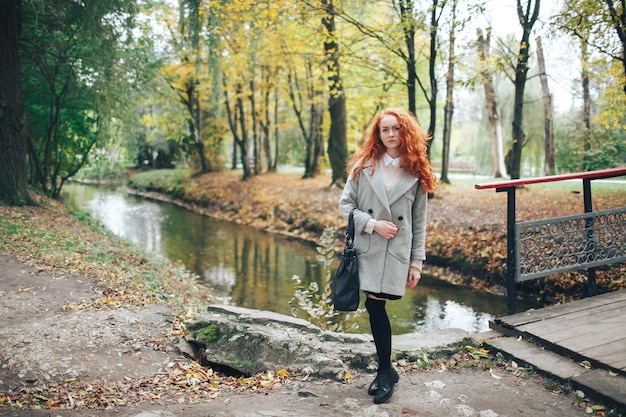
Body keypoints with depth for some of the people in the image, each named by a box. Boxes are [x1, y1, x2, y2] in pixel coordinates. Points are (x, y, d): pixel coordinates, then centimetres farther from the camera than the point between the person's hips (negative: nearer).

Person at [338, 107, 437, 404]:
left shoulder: (416, 174, 4)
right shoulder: (363, 166, 3)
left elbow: (419, 222, 6)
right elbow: (345, 204, 2)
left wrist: (417, 262, 4)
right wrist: (373, 224, -12)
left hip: (396, 253, -1)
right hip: (367, 249, 1)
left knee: (376, 307, -3)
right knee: (375, 308, 5)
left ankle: (385, 371, 17)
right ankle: (386, 370, 24)